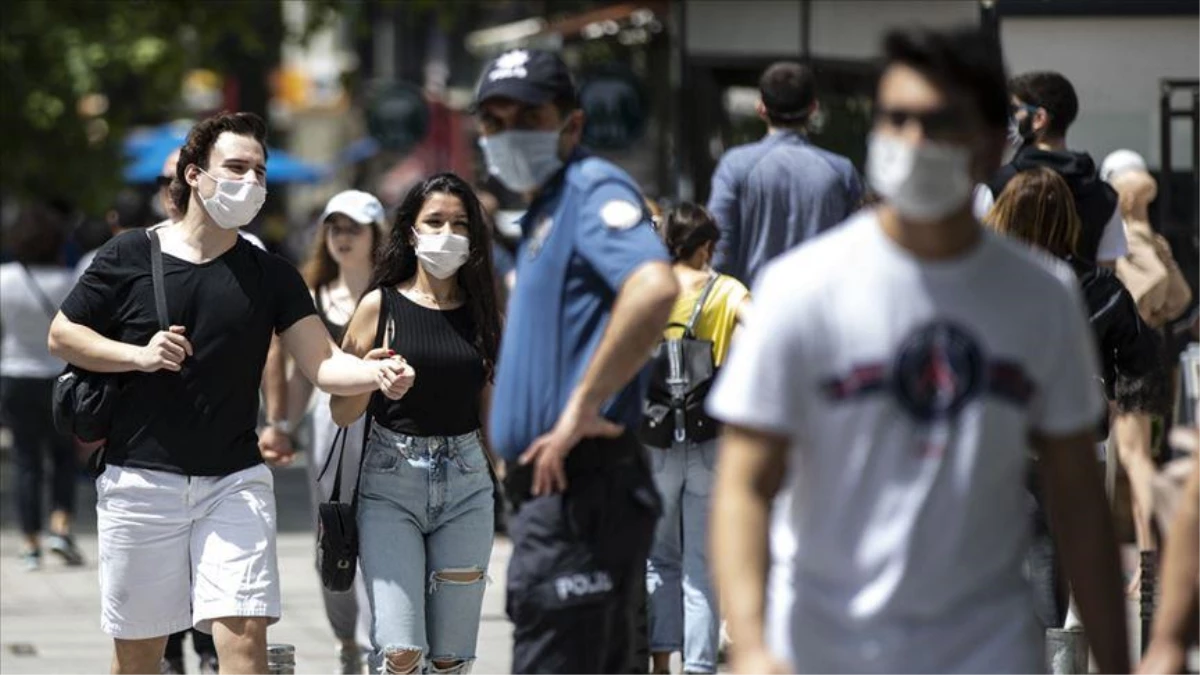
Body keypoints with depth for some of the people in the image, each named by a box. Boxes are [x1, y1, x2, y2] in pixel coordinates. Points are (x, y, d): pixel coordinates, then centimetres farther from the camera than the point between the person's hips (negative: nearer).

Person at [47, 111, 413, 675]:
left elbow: (324, 364, -5)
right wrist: (138, 355, -11)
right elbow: (62, 335, 5)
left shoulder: (270, 276, 5)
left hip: (234, 481, 1)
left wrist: (376, 373, -27)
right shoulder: (129, 257, 1)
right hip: (141, 477, -1)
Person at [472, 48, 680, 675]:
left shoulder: (593, 190, -11)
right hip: (556, 492, 11)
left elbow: (654, 288, -31)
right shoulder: (543, 212, 21)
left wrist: (582, 408, -26)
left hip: (577, 496, -11)